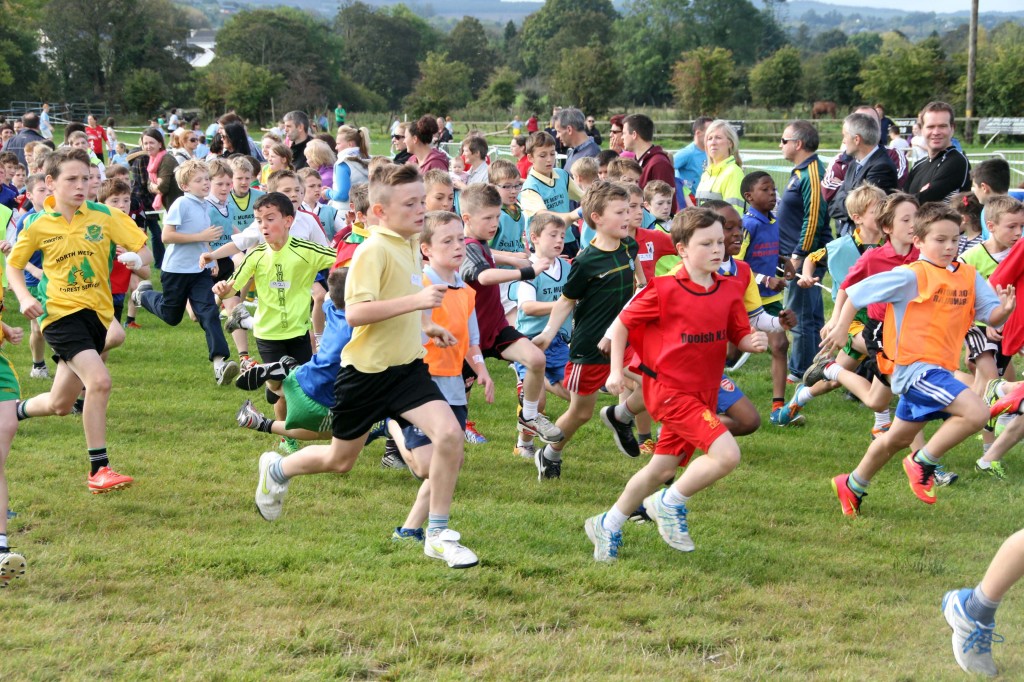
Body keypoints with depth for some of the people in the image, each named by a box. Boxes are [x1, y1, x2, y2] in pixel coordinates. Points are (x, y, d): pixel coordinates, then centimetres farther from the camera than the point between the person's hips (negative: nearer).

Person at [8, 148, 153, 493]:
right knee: (99, 380, -26)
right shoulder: (38, 226, -2)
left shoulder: (105, 216, -1)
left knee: (60, 404, 11)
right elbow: (13, 266, 12)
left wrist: (137, 259, -21)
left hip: (96, 315, 4)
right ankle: (98, 470, -17)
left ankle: (14, 411, 45)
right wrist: (24, 298, -6)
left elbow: (145, 251, 2)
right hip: (61, 314, -3)